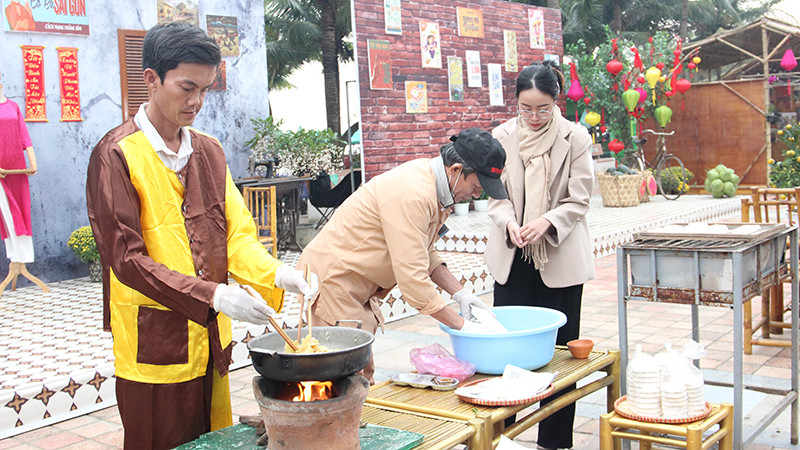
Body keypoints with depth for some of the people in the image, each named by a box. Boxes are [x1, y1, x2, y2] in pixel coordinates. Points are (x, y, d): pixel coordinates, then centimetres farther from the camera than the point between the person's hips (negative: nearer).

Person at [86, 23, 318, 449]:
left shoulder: (209, 151, 9)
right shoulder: (116, 154, -10)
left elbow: (235, 234, 5)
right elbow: (126, 258, -16)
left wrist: (277, 275, -15)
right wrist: (213, 296, -25)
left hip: (211, 340, 6)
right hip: (154, 346, -6)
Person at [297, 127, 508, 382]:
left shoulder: (432, 181, 3)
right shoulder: (411, 194, -28)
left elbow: (424, 254, 15)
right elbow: (412, 279, -29)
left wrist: (460, 292, 4)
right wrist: (463, 326, -22)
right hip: (332, 280, -10)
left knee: (363, 376, 11)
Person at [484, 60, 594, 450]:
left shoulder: (576, 137, -2)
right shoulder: (502, 137, 2)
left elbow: (578, 200, -4)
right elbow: (496, 197, 3)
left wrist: (546, 221, -21)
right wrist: (509, 223, -18)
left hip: (560, 258, -1)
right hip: (512, 257, 1)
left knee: (558, 348, 4)